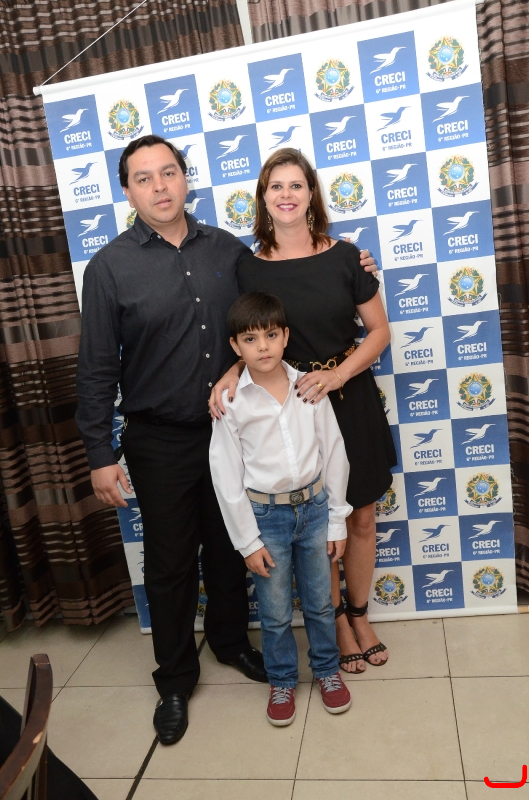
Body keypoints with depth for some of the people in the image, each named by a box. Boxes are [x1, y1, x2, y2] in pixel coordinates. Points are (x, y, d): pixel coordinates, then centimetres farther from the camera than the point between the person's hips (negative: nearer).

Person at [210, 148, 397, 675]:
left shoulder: (344, 256, -4)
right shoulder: (250, 269, -4)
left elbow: (379, 331, -2)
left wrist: (339, 373, -17)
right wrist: (232, 373, -16)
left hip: (352, 401, 1)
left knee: (360, 519, 12)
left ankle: (359, 615, 36)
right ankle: (337, 621, 34)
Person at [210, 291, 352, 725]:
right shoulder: (231, 401, -10)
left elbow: (333, 452, 0)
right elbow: (227, 476, -7)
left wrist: (337, 519, 2)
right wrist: (248, 541, -6)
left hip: (314, 506, 2)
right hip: (266, 514, -1)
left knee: (320, 601, 17)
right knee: (276, 612, 13)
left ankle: (327, 669, 41)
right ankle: (282, 681, 37)